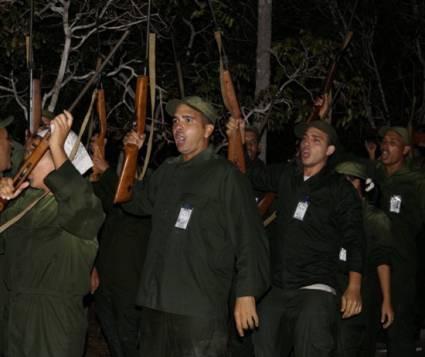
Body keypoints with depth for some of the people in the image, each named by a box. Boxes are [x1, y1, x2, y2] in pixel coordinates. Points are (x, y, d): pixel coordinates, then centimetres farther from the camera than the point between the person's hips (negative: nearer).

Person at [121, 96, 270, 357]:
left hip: (202, 308, -7)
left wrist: (247, 293, -15)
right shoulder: (167, 171, 16)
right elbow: (135, 203, 29)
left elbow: (249, 239, -10)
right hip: (155, 302, 7)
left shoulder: (225, 175, -5)